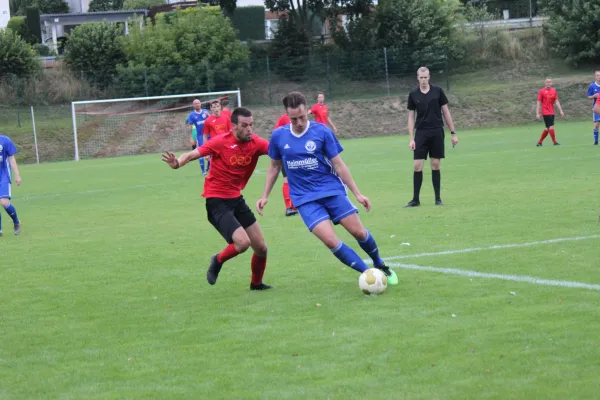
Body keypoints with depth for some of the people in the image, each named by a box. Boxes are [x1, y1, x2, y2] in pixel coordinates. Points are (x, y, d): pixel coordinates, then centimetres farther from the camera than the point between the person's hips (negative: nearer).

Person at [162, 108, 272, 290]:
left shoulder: (256, 143, -5)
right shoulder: (221, 142, -17)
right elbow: (192, 154, -18)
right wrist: (177, 163, -38)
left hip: (237, 199, 6)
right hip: (217, 201, -6)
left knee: (261, 248, 7)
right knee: (242, 242, -22)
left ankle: (256, 284, 34)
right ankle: (218, 261, 10)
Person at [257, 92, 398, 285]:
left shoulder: (322, 132, -7)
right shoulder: (278, 136, -1)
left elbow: (338, 165, -2)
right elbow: (275, 166, 14)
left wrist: (357, 193, -4)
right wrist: (265, 196, 13)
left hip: (332, 191, 0)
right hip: (305, 200, 0)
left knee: (359, 232, -4)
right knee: (331, 241, -18)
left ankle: (380, 266, 25)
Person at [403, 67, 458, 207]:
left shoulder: (437, 91, 0)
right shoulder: (413, 95, 2)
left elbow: (446, 112, 4)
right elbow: (411, 117, 6)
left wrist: (453, 133, 2)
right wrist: (411, 138, -1)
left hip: (437, 132, 0)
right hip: (421, 133, 0)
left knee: (435, 165, 3)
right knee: (417, 166, -4)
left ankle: (438, 198, 11)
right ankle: (415, 199, 2)